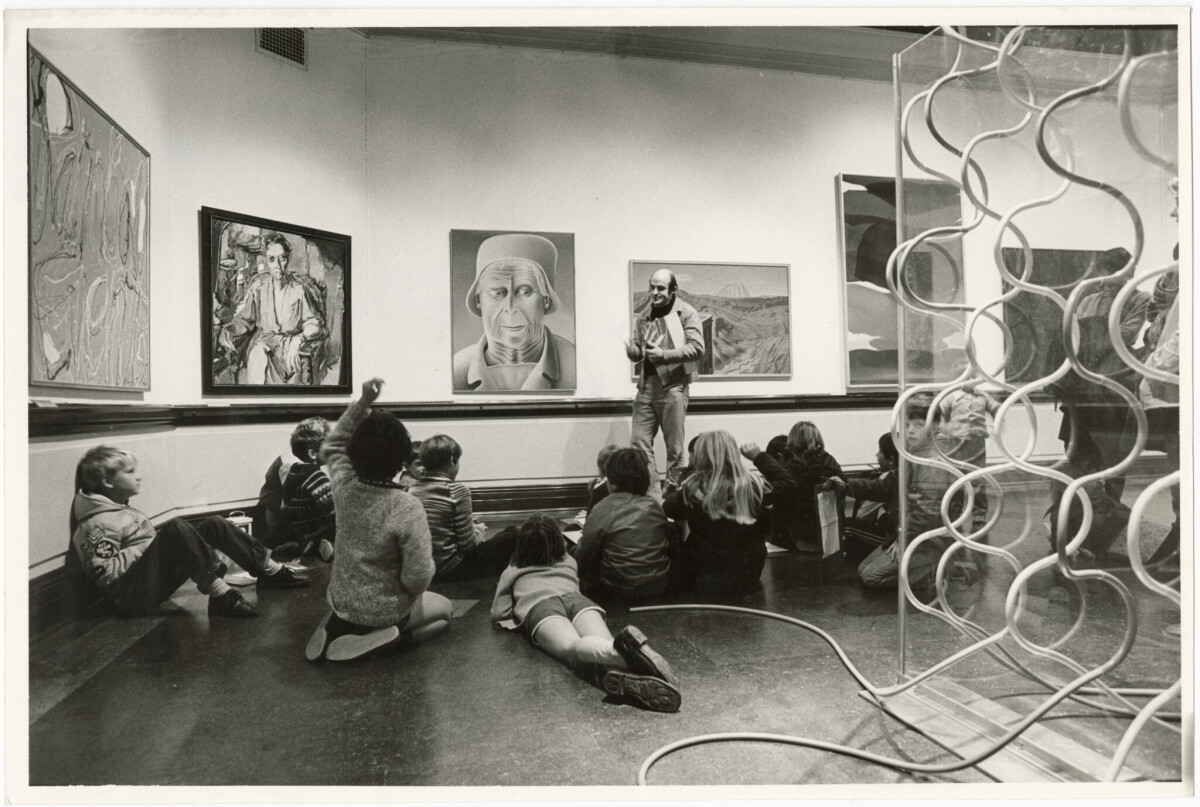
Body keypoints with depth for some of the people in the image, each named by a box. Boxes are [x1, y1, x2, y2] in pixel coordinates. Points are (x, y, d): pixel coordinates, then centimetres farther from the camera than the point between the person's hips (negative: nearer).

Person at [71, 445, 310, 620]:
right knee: (176, 528, -32)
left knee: (214, 525, 2)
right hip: (133, 596, -10)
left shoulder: (120, 508, 15)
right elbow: (103, 575, -22)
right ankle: (220, 594, -35)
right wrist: (144, 548, -18)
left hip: (153, 582, 10)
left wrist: (156, 538, 10)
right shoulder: (97, 524, -14)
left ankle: (270, 570, -2)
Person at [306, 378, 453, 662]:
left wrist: (362, 402, -4)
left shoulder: (344, 487, -16)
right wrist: (408, 595, -6)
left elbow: (333, 446, 5)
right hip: (384, 612, -8)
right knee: (445, 610, 22)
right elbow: (419, 575, -29)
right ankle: (383, 636, 0)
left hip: (341, 601, 8)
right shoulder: (407, 508, -32)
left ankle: (338, 625, 18)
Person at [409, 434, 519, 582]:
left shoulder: (413, 489, 1)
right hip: (450, 569, -8)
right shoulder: (457, 490, -19)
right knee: (513, 537, 4)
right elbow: (468, 544, -16)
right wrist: (479, 531, 4)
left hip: (422, 567, 8)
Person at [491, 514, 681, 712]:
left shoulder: (511, 573, 32)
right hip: (578, 599, 3)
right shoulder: (569, 562, 40)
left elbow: (499, 613, 27)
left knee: (573, 647, -31)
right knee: (604, 644, -26)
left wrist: (516, 613, 47)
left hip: (538, 605, -2)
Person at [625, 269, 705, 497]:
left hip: (672, 386, -5)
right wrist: (632, 350, -6)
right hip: (646, 386, 5)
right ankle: (650, 494, 9)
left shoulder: (687, 313, 0)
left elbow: (697, 347, -10)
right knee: (639, 440, 0)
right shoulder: (644, 318, 16)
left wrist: (664, 354, -20)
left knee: (674, 446, 1)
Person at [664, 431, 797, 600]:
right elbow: (788, 484, 3)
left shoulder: (692, 491, -20)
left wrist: (673, 489, 24)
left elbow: (669, 509, 3)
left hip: (703, 582, -2)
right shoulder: (753, 487, -17)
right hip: (747, 582, 2)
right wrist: (759, 456, 9)